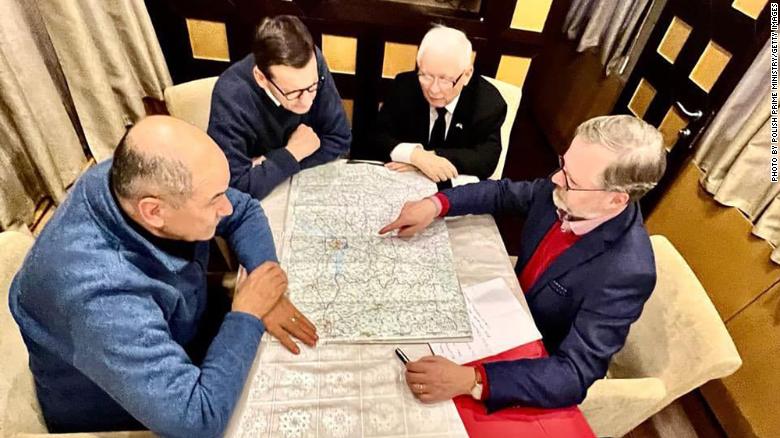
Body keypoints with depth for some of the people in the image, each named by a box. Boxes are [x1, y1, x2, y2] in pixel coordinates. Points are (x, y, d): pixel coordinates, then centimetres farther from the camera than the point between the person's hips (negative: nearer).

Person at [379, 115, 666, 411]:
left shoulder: (626, 273, -35)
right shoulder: (561, 193, -19)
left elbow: (575, 374, -35)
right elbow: (504, 193, -2)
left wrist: (471, 380, -46)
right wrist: (436, 204, -18)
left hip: (539, 360, -5)